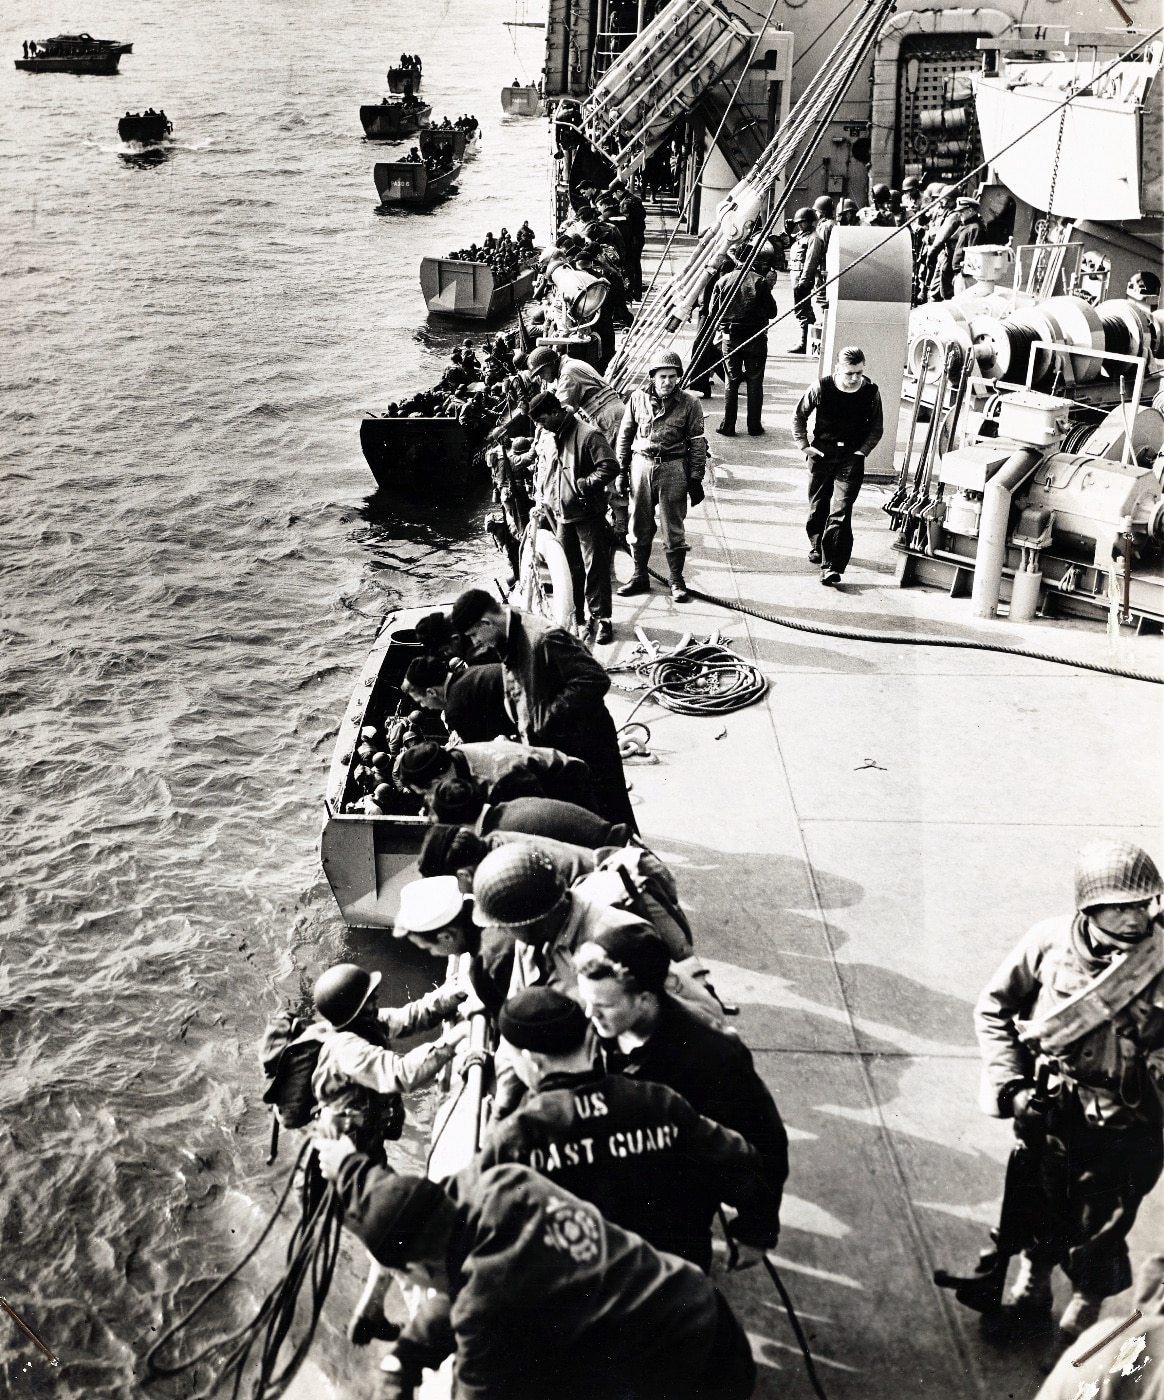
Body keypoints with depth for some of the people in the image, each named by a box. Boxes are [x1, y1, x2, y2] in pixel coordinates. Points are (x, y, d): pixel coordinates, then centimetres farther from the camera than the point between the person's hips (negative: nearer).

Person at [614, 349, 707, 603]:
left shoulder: (689, 403, -6)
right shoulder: (638, 399, 0)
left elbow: (697, 443, -2)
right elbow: (625, 436, 9)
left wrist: (695, 479, -4)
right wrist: (621, 470, 7)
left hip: (673, 468, -2)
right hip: (641, 464, 3)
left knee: (673, 529, 4)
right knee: (639, 524, 10)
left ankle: (677, 581, 16)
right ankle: (640, 576, 25)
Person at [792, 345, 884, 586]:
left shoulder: (870, 392, -6)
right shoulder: (821, 387, -8)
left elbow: (877, 428, 8)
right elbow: (799, 415, 6)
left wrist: (862, 451, -3)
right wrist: (803, 445, -1)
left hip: (851, 458, -1)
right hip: (821, 454, 1)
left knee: (840, 512, -11)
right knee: (817, 507, 15)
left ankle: (832, 566, -13)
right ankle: (816, 546, 42)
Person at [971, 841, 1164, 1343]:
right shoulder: (1051, 940, -18)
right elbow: (993, 1008, -3)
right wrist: (1010, 1085, -8)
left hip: (1121, 1129, -2)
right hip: (1048, 1112, 2)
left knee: (1098, 1235, 16)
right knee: (1037, 1214, 24)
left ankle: (1082, 1318, 45)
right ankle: (1032, 1291, 54)